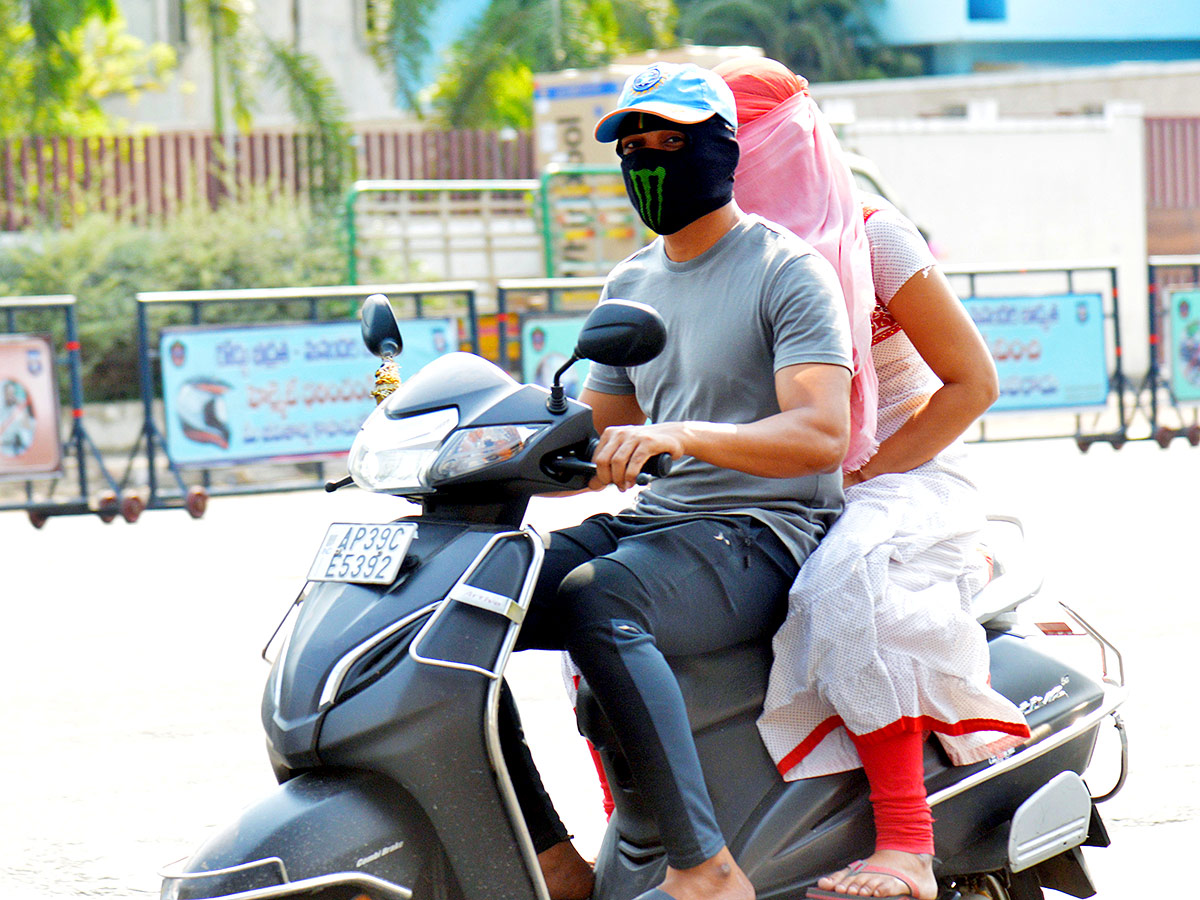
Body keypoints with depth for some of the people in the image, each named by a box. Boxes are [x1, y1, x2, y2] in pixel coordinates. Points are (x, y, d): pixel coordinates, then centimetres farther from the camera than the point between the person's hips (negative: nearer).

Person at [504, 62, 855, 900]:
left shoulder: (786, 270, -5)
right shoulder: (632, 284, 18)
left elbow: (820, 433, -19)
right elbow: (600, 438, 24)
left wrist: (680, 436, -34)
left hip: (764, 533, -8)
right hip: (652, 521, 8)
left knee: (593, 602, -37)